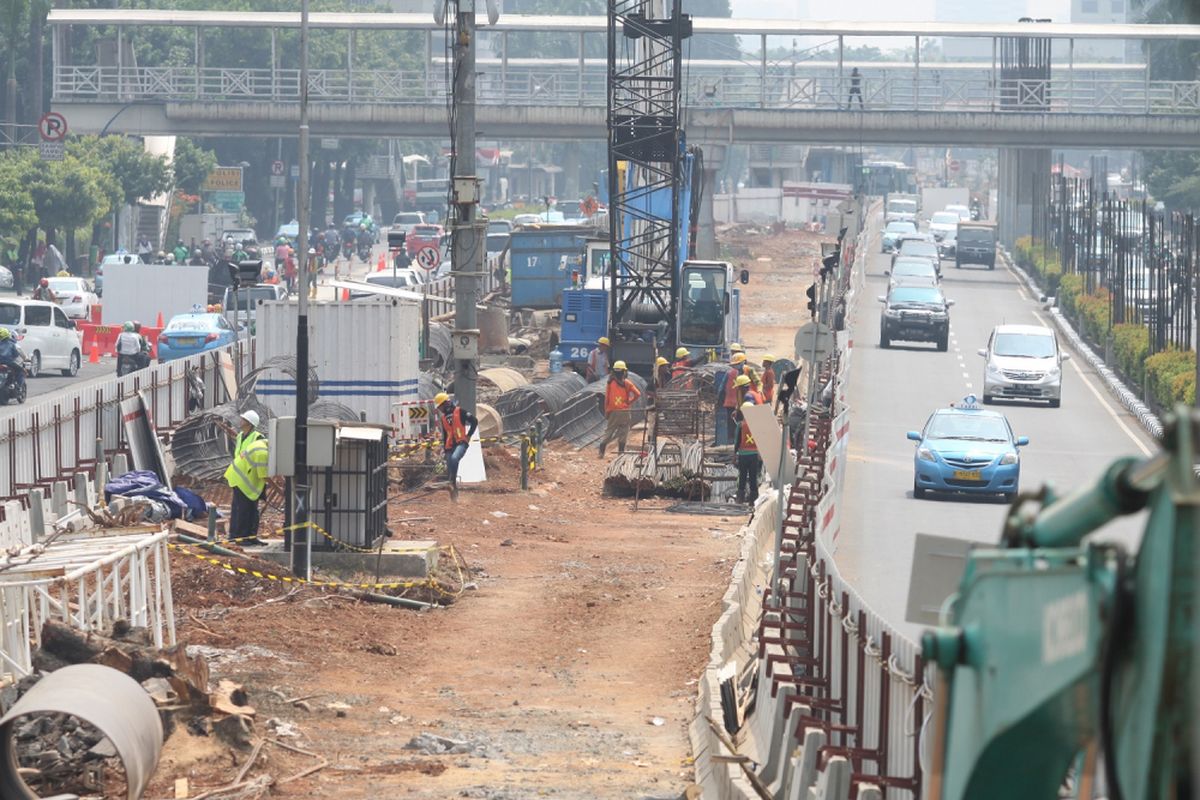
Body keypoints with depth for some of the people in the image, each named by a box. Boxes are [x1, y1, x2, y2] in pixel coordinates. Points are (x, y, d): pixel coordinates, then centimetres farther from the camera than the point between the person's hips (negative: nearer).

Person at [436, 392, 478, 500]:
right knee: (449, 470, 1)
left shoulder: (460, 412, -1)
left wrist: (468, 435, -6)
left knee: (454, 458, -35)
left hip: (461, 443, -6)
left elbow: (474, 421, -4)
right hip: (450, 446, 6)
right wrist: (445, 450, 20)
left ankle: (453, 481, -28)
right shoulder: (444, 417, 18)